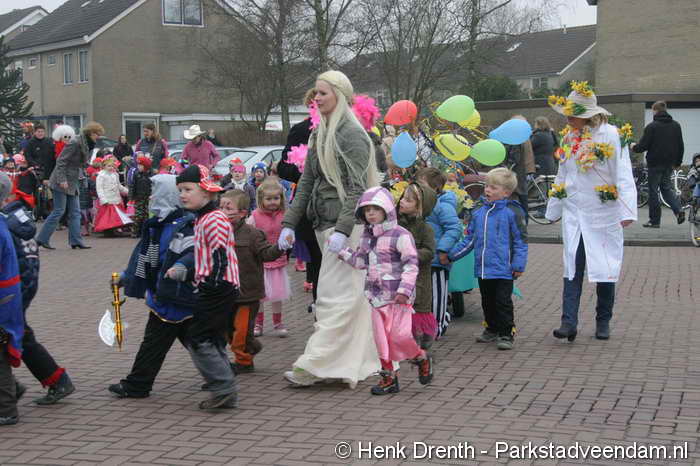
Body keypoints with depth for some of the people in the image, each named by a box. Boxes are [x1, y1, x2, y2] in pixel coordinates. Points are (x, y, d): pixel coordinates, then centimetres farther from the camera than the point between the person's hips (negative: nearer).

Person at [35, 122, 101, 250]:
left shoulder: (88, 145, 11)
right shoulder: (75, 143, -17)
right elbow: (61, 161, -19)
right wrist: (62, 180, -24)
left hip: (73, 183, 9)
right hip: (62, 182, -9)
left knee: (75, 213, 6)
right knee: (59, 211, -6)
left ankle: (75, 241, 7)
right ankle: (42, 239, 1)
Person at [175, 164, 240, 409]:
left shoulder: (213, 219, -15)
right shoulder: (202, 219, 17)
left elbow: (220, 258, -20)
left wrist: (210, 286, -23)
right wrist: (201, 283, 24)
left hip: (217, 288, -11)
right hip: (213, 289, 11)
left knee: (198, 339, -9)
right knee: (213, 340, 15)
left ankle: (224, 387, -8)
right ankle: (226, 394, 21)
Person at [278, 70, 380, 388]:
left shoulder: (352, 135, -10)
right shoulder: (319, 135, 16)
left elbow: (357, 188, -17)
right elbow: (306, 183, 17)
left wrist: (342, 230, -24)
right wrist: (289, 224, 11)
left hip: (346, 225, -9)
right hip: (325, 225, 9)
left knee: (335, 295, -7)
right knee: (349, 296, 11)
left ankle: (315, 364, -7)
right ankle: (360, 362, 17)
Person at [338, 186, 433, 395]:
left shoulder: (400, 235, -11)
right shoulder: (367, 236, 12)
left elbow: (411, 264, -14)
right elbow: (360, 261, 23)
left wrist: (404, 290, -20)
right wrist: (342, 252, 11)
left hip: (397, 296, -7)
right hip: (376, 295, 7)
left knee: (399, 335, -10)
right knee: (381, 337, 7)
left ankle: (421, 358, 19)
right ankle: (388, 376, 17)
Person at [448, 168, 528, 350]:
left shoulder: (512, 212, -8)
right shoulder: (479, 213, 8)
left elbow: (521, 241, -6)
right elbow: (470, 239, 16)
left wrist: (519, 265, -11)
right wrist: (451, 254, 11)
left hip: (503, 269, -6)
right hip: (482, 269, 6)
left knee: (503, 302, -2)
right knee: (487, 302, 17)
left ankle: (506, 334, 6)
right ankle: (492, 330, 32)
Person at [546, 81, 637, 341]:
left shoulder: (610, 135, -10)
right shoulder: (569, 138, 9)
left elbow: (623, 174, -15)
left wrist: (627, 211, -24)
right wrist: (553, 210, 22)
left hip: (603, 213, -4)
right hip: (574, 213, 4)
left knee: (605, 269, 5)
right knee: (572, 269, -4)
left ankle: (603, 322, 18)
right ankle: (569, 323, -7)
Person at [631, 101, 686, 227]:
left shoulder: (652, 126, -12)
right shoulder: (676, 125, 8)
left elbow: (643, 146, -13)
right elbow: (681, 146, 11)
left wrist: (634, 147, 9)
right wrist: (678, 162, 20)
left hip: (655, 163, -6)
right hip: (669, 164, 6)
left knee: (653, 190, 3)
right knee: (666, 187, 18)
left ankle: (654, 220, 5)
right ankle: (678, 210, -4)